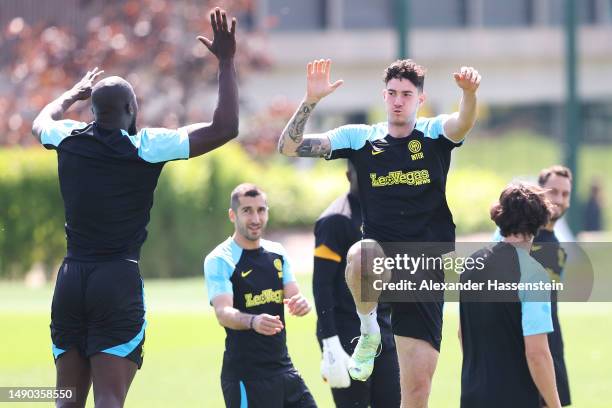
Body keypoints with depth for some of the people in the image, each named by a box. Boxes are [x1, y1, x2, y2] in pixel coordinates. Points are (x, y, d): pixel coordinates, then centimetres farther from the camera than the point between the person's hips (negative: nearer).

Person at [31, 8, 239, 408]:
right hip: (119, 281, -5)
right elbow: (225, 128, -9)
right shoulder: (147, 147, -8)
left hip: (71, 280, 5)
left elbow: (41, 122, 33)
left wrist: (74, 93, 49)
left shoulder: (70, 139, 6)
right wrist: (226, 60, -2)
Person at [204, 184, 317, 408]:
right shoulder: (218, 260, -9)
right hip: (245, 375, -6)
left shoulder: (277, 252, 11)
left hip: (284, 369, 7)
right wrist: (253, 321, -42)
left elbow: (293, 295, 5)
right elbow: (223, 313, -21)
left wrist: (300, 303, -21)